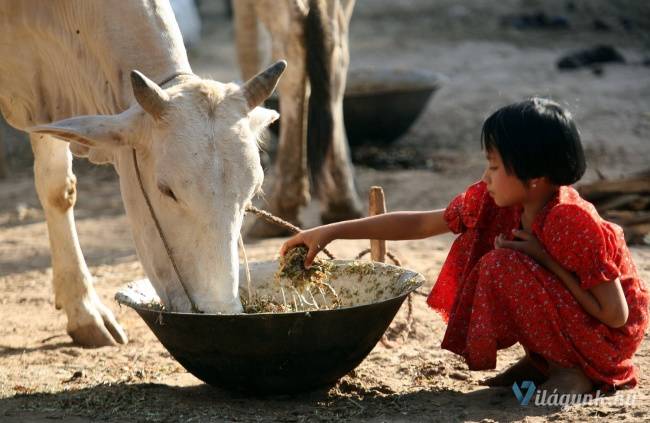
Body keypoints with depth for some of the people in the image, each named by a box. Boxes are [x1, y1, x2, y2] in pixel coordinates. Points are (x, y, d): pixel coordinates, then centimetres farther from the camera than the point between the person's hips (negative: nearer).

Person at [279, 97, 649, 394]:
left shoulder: (572, 223, -28)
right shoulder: (494, 201, -7)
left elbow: (616, 314, -25)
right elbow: (420, 224, -2)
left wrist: (546, 259, -25)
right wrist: (332, 231, -4)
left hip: (611, 336, -8)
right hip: (567, 319, 8)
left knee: (503, 266, -24)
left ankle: (572, 370, -11)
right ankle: (539, 360, 7)